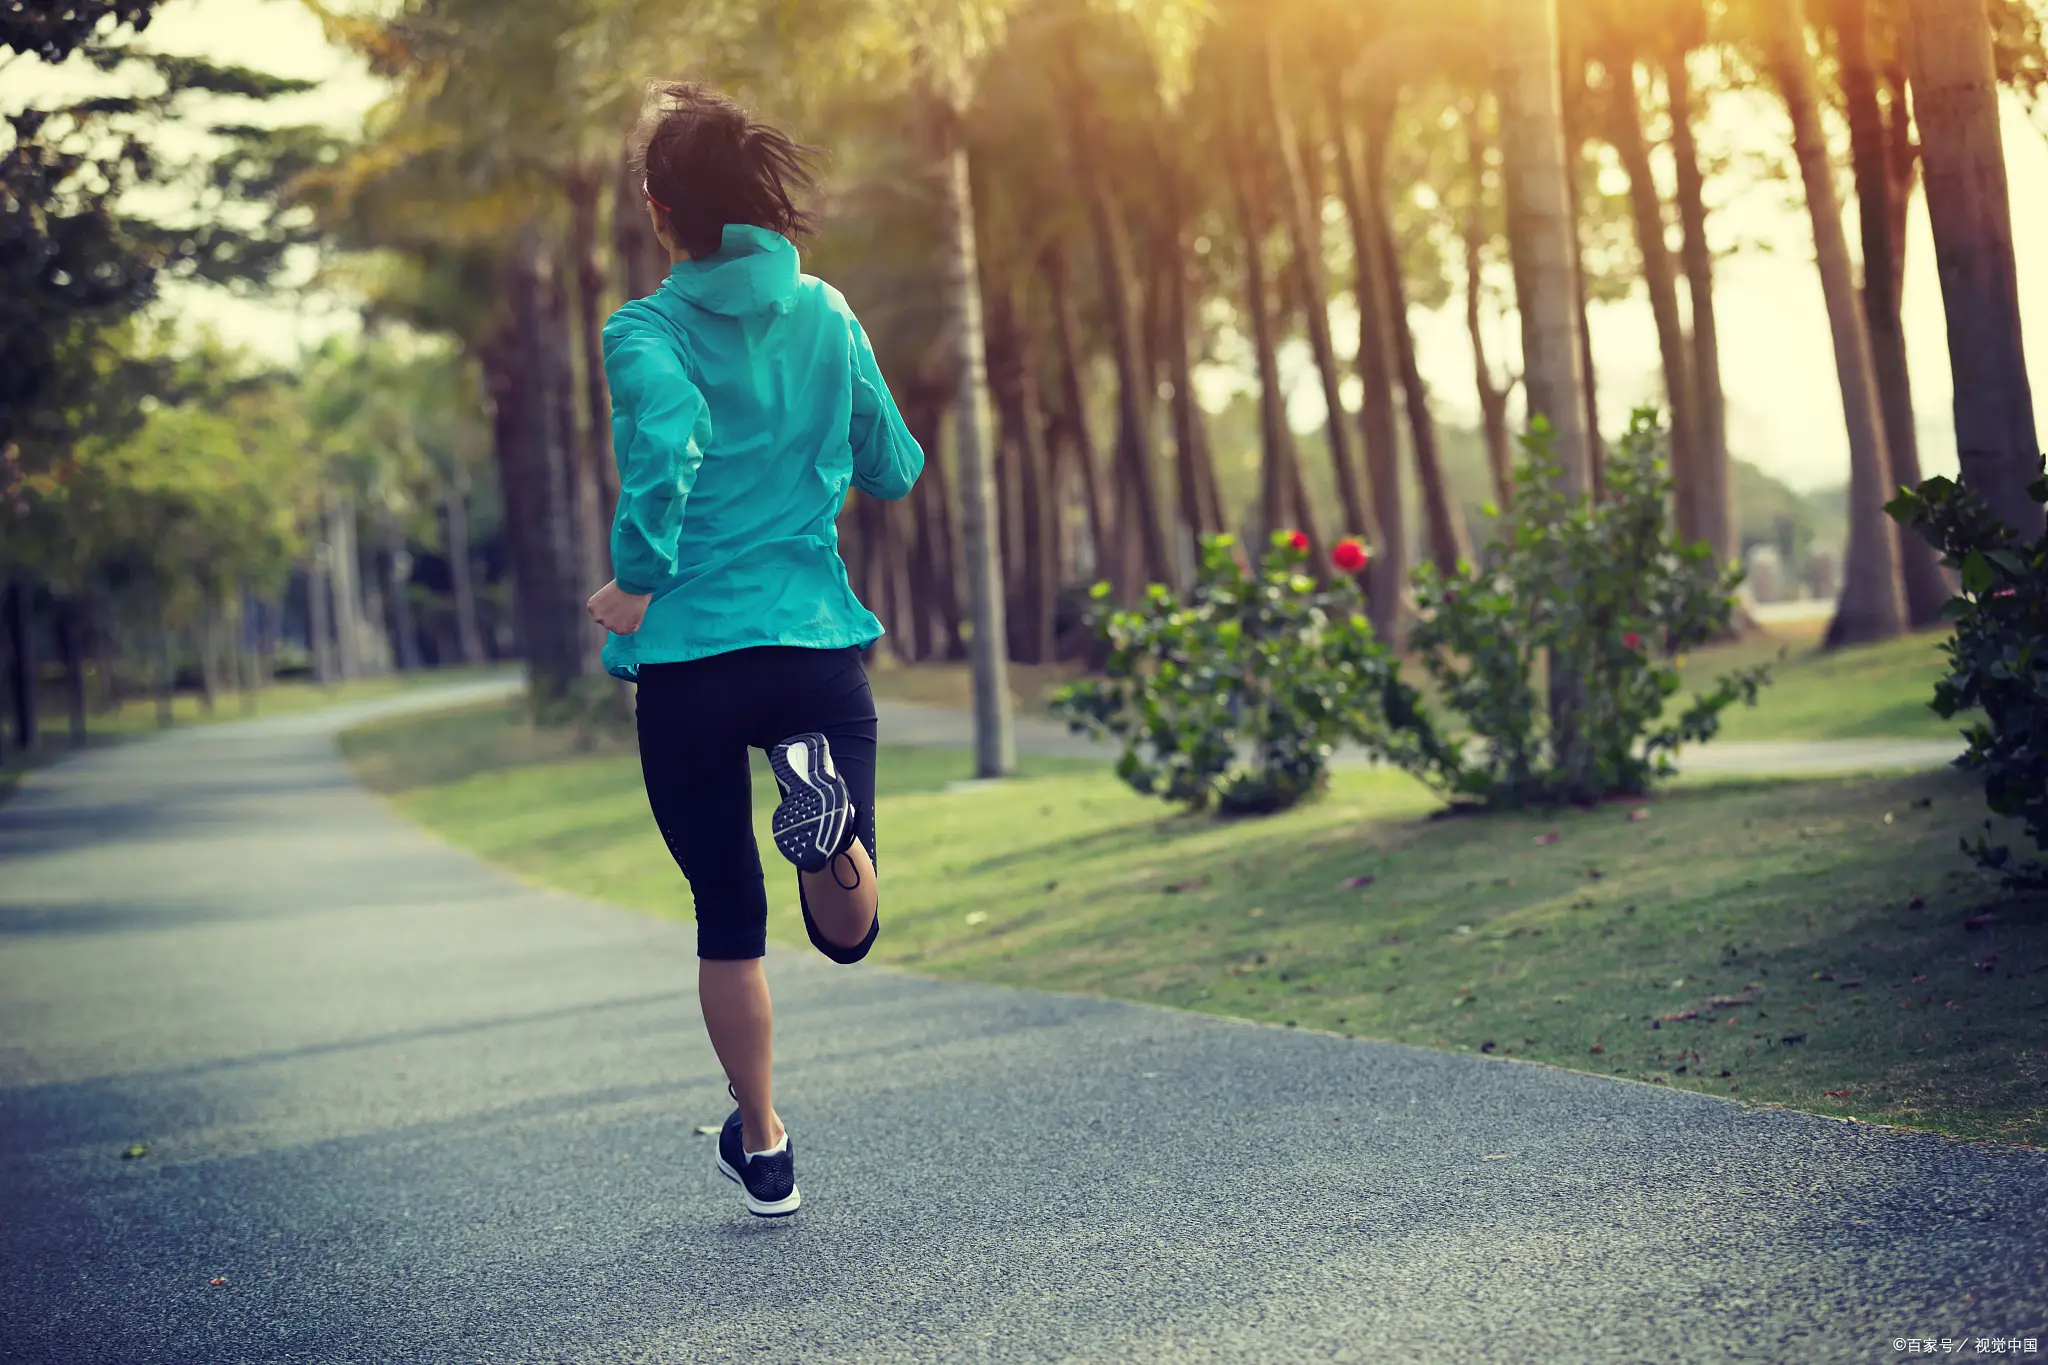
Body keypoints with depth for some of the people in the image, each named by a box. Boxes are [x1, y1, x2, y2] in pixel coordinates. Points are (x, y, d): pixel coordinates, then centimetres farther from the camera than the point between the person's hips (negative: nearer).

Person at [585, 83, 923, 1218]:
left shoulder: (647, 333, -6)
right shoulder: (827, 317, 5)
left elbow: (666, 448, -27)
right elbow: (894, 474, 12)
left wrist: (635, 582, -14)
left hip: (688, 659, -1)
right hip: (819, 646, 2)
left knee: (728, 917, 15)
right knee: (848, 932, 5)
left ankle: (762, 1148, 24)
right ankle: (826, 806, -28)